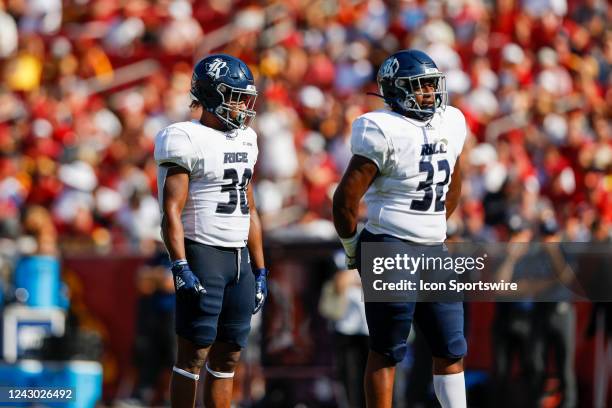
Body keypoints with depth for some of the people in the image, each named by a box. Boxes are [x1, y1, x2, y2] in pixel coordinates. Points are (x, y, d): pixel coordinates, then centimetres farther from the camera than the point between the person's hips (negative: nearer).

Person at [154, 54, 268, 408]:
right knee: (194, 353, -6)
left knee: (228, 356, 8)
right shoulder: (187, 140, -10)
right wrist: (181, 268, -22)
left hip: (238, 257, 8)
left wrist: (260, 271, 18)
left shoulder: (245, 140, 15)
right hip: (202, 255, -8)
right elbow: (172, 211, -14)